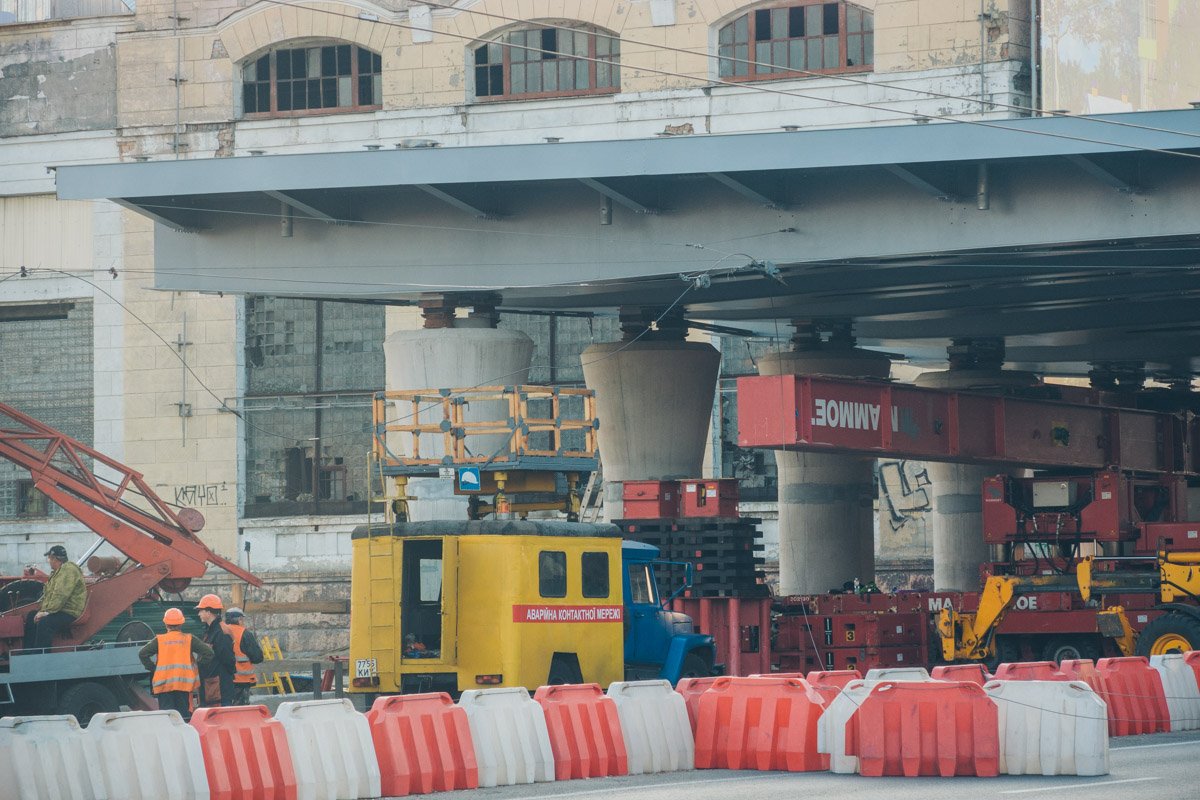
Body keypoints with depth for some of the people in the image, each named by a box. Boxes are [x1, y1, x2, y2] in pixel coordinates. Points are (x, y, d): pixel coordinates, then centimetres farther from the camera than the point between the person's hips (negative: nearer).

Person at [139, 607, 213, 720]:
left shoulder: (159, 640, 3)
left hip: (163, 683, 0)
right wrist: (198, 663, 9)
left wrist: (153, 668, 4)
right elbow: (208, 652, -1)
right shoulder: (189, 639, 4)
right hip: (185, 683, 0)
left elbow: (142, 654, -5)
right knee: (184, 715, 4)